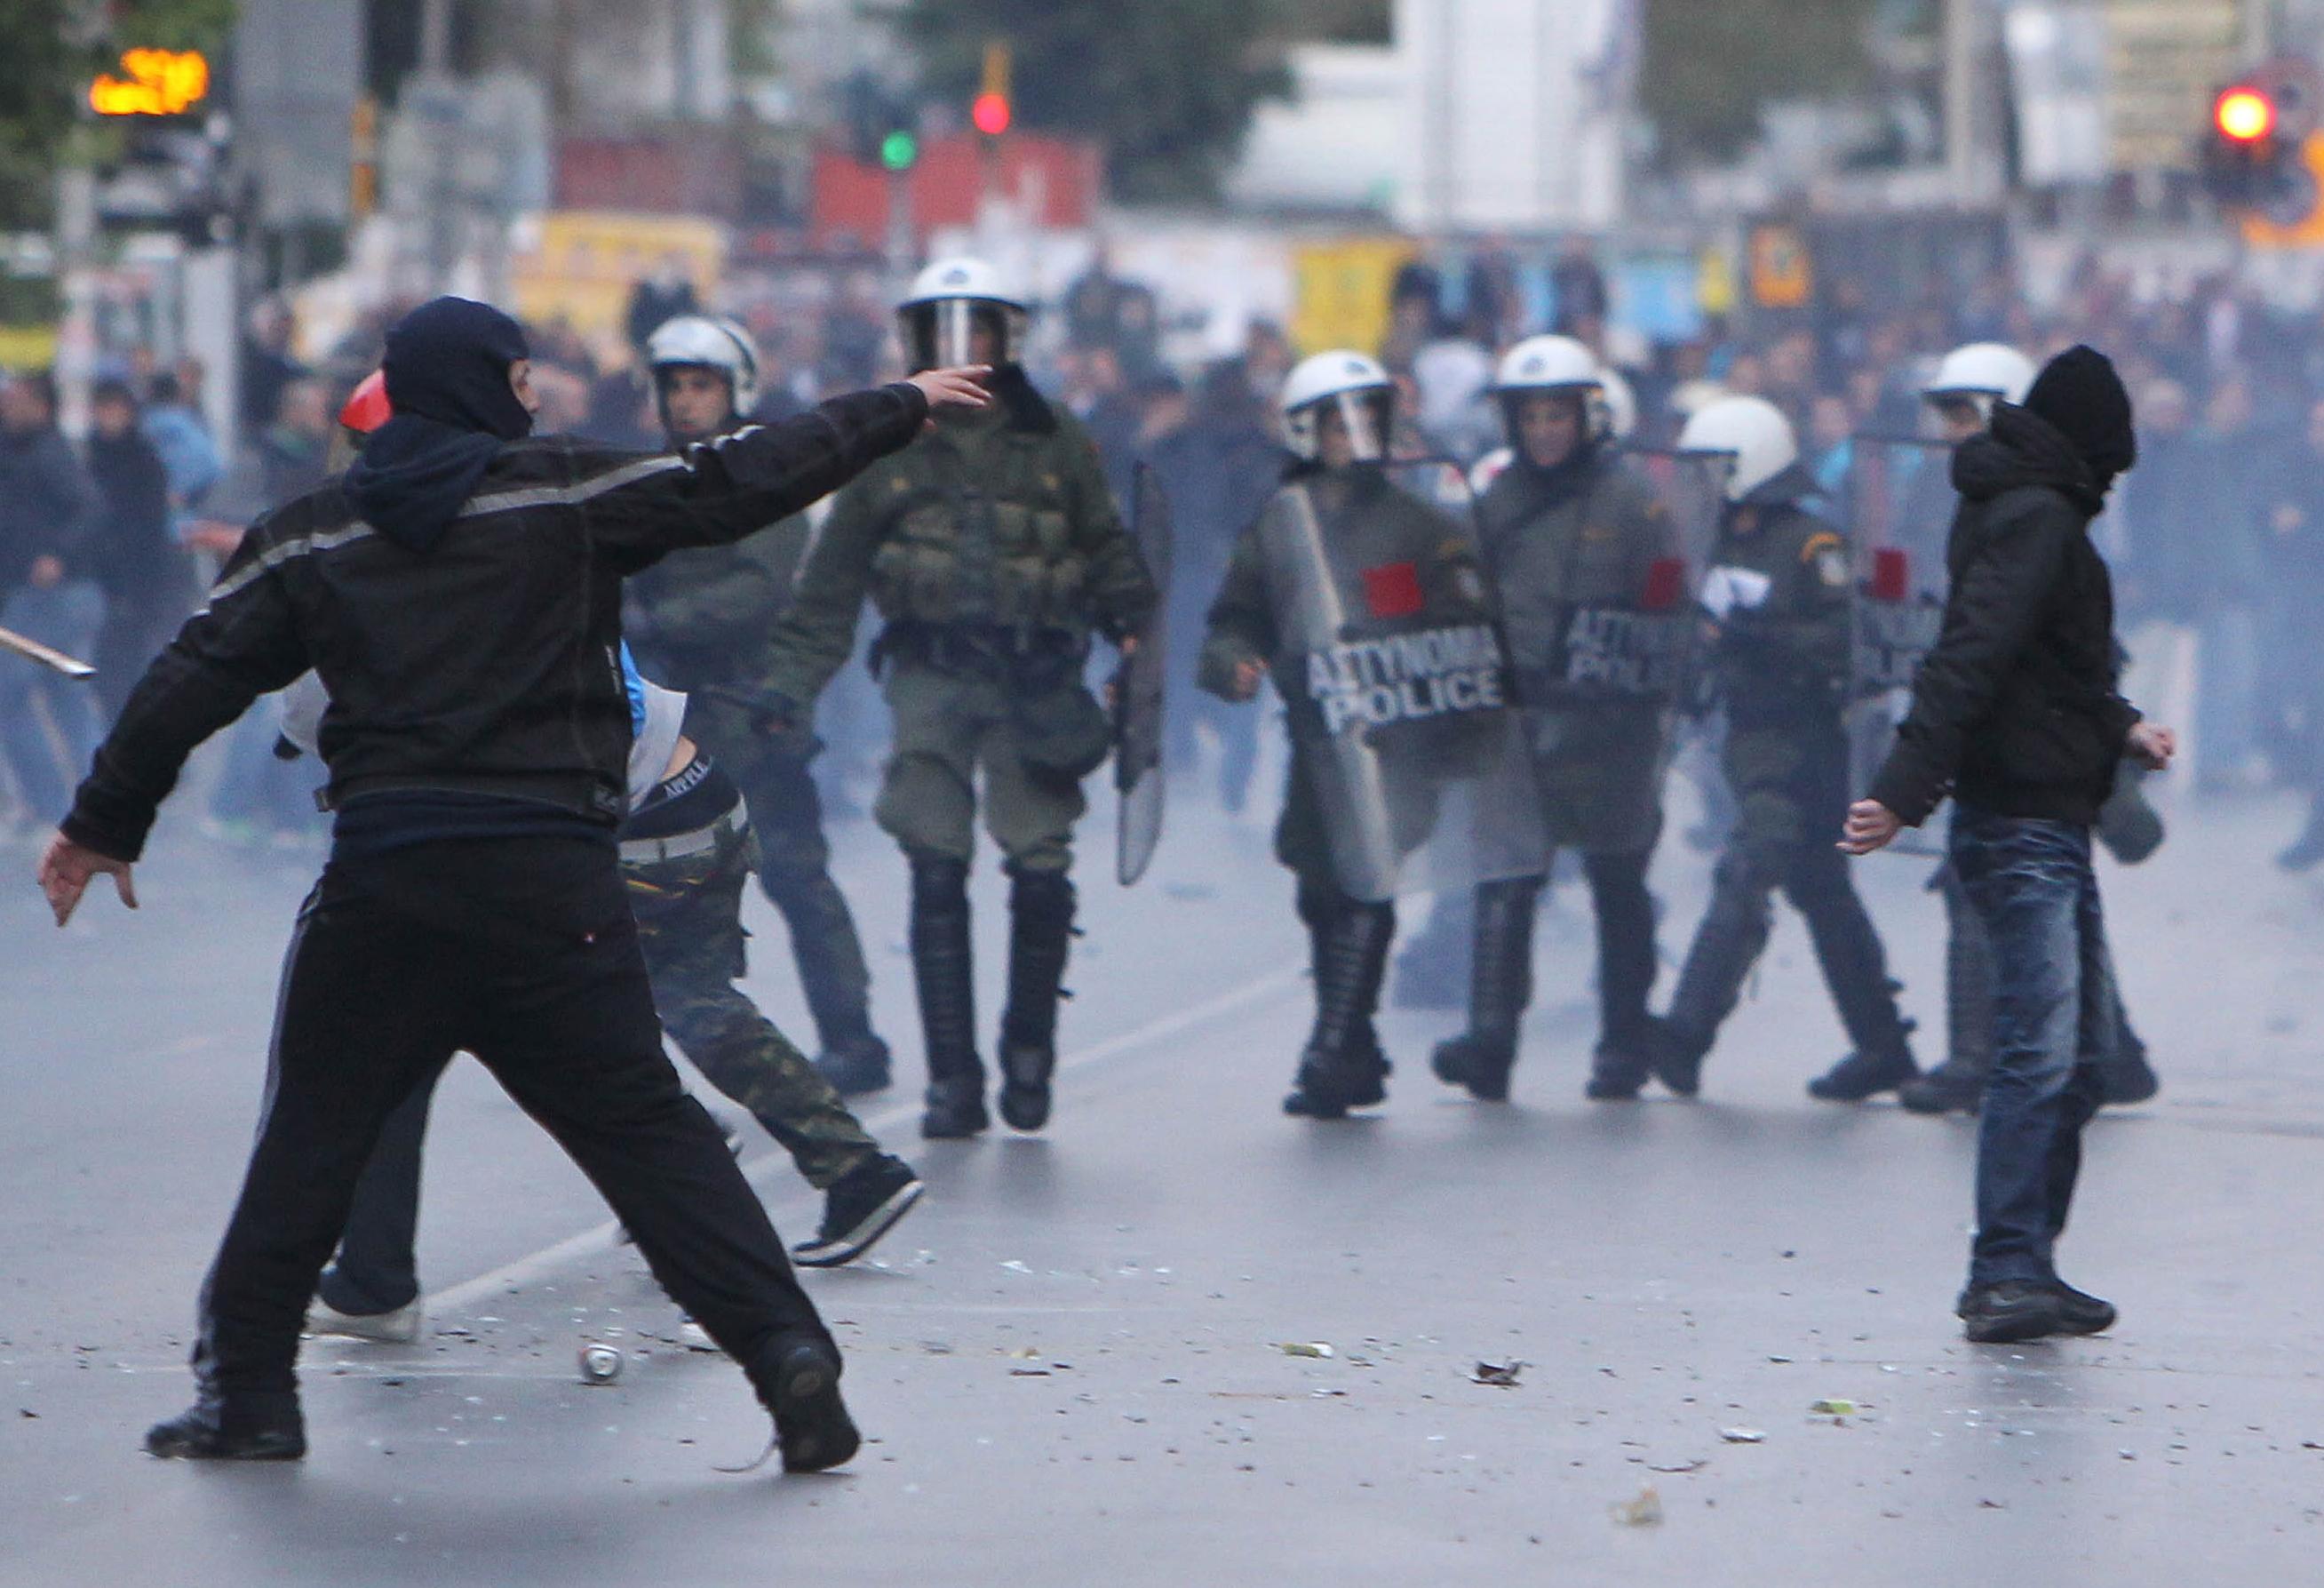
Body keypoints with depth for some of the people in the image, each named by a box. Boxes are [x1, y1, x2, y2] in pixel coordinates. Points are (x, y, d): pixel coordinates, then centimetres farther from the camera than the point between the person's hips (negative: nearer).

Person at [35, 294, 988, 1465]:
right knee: (640, 1125, 1)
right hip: (548, 879, -1)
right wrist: (902, 408, 13)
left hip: (381, 884, 2)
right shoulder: (568, 495, 1)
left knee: (315, 1131, 14)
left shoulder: (308, 538, 10)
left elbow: (194, 682, 9)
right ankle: (783, 1349, -8)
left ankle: (247, 1389, 14)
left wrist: (104, 825, 19)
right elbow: (739, 486, 2)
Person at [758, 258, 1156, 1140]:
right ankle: (952, 1080, -3)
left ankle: (1029, 1054, 15)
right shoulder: (888, 448, 11)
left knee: (1041, 874, -6)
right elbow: (831, 584, 12)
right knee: (936, 875, -6)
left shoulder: (1055, 445, 11)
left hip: (1035, 677, 0)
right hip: (930, 677, 0)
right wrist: (789, 682, 6)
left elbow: (1107, 555, 17)